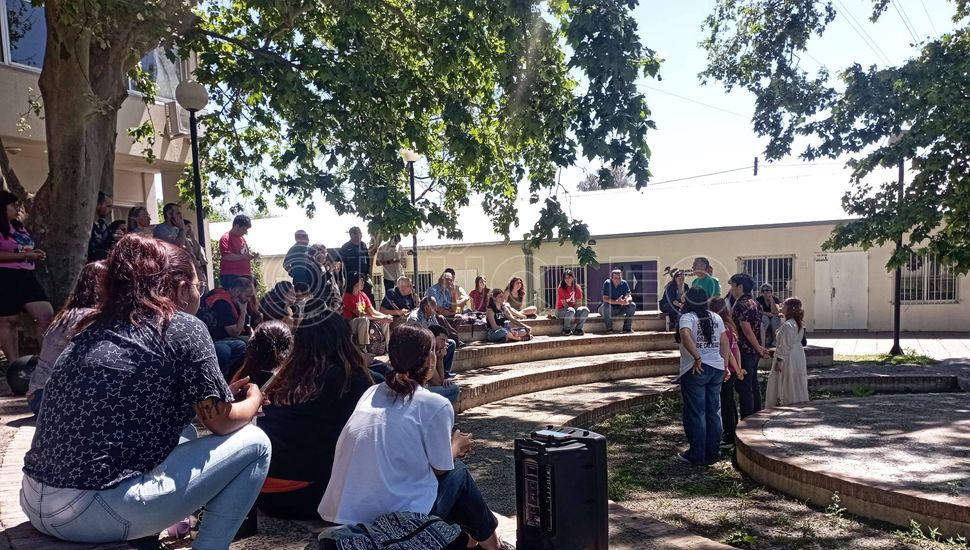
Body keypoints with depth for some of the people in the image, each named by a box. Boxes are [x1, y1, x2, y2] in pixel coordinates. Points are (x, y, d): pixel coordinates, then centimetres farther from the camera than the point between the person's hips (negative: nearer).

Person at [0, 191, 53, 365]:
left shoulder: (19, 226, 17)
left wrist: (34, 254, 10)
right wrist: (24, 255, -19)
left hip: (26, 276, 8)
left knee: (47, 314, 0)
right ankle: (14, 365, 7)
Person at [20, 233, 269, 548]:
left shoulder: (96, 328, 14)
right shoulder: (184, 327, -7)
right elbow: (221, 422, -1)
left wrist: (225, 393, 26)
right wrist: (253, 399, 19)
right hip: (97, 510, -8)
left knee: (184, 432, 28)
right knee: (254, 444, 3)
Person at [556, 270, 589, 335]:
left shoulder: (577, 287, -1)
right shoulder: (561, 288, -12)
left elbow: (577, 303, -4)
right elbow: (564, 304, -15)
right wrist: (572, 316, -21)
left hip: (574, 309, 4)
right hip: (561, 310, -4)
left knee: (585, 310, -22)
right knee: (570, 310, -37)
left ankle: (577, 329, -12)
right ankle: (566, 330, -16)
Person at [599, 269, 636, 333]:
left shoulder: (624, 283, -6)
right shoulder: (607, 283, -18)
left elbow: (629, 297, -11)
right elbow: (605, 299, -26)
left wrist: (627, 300, -37)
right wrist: (617, 302, -42)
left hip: (619, 308, 4)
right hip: (608, 309, -4)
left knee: (632, 305, -17)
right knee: (606, 305, -36)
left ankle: (627, 328, -11)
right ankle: (609, 329, -25)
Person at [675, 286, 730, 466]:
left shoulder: (687, 317, -9)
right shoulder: (716, 318, 10)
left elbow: (685, 335, -28)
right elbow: (725, 343, 11)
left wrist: (697, 358, -24)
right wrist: (724, 365, 16)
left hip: (695, 370, -6)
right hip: (716, 369, 6)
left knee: (695, 413, 3)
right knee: (714, 412, 12)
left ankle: (697, 456, 9)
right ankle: (712, 454, 20)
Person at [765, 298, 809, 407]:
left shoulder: (787, 325, -21)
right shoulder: (798, 324, 8)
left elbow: (785, 346, -22)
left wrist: (779, 361, -17)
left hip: (788, 360, -9)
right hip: (798, 358, 9)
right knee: (797, 388, 15)